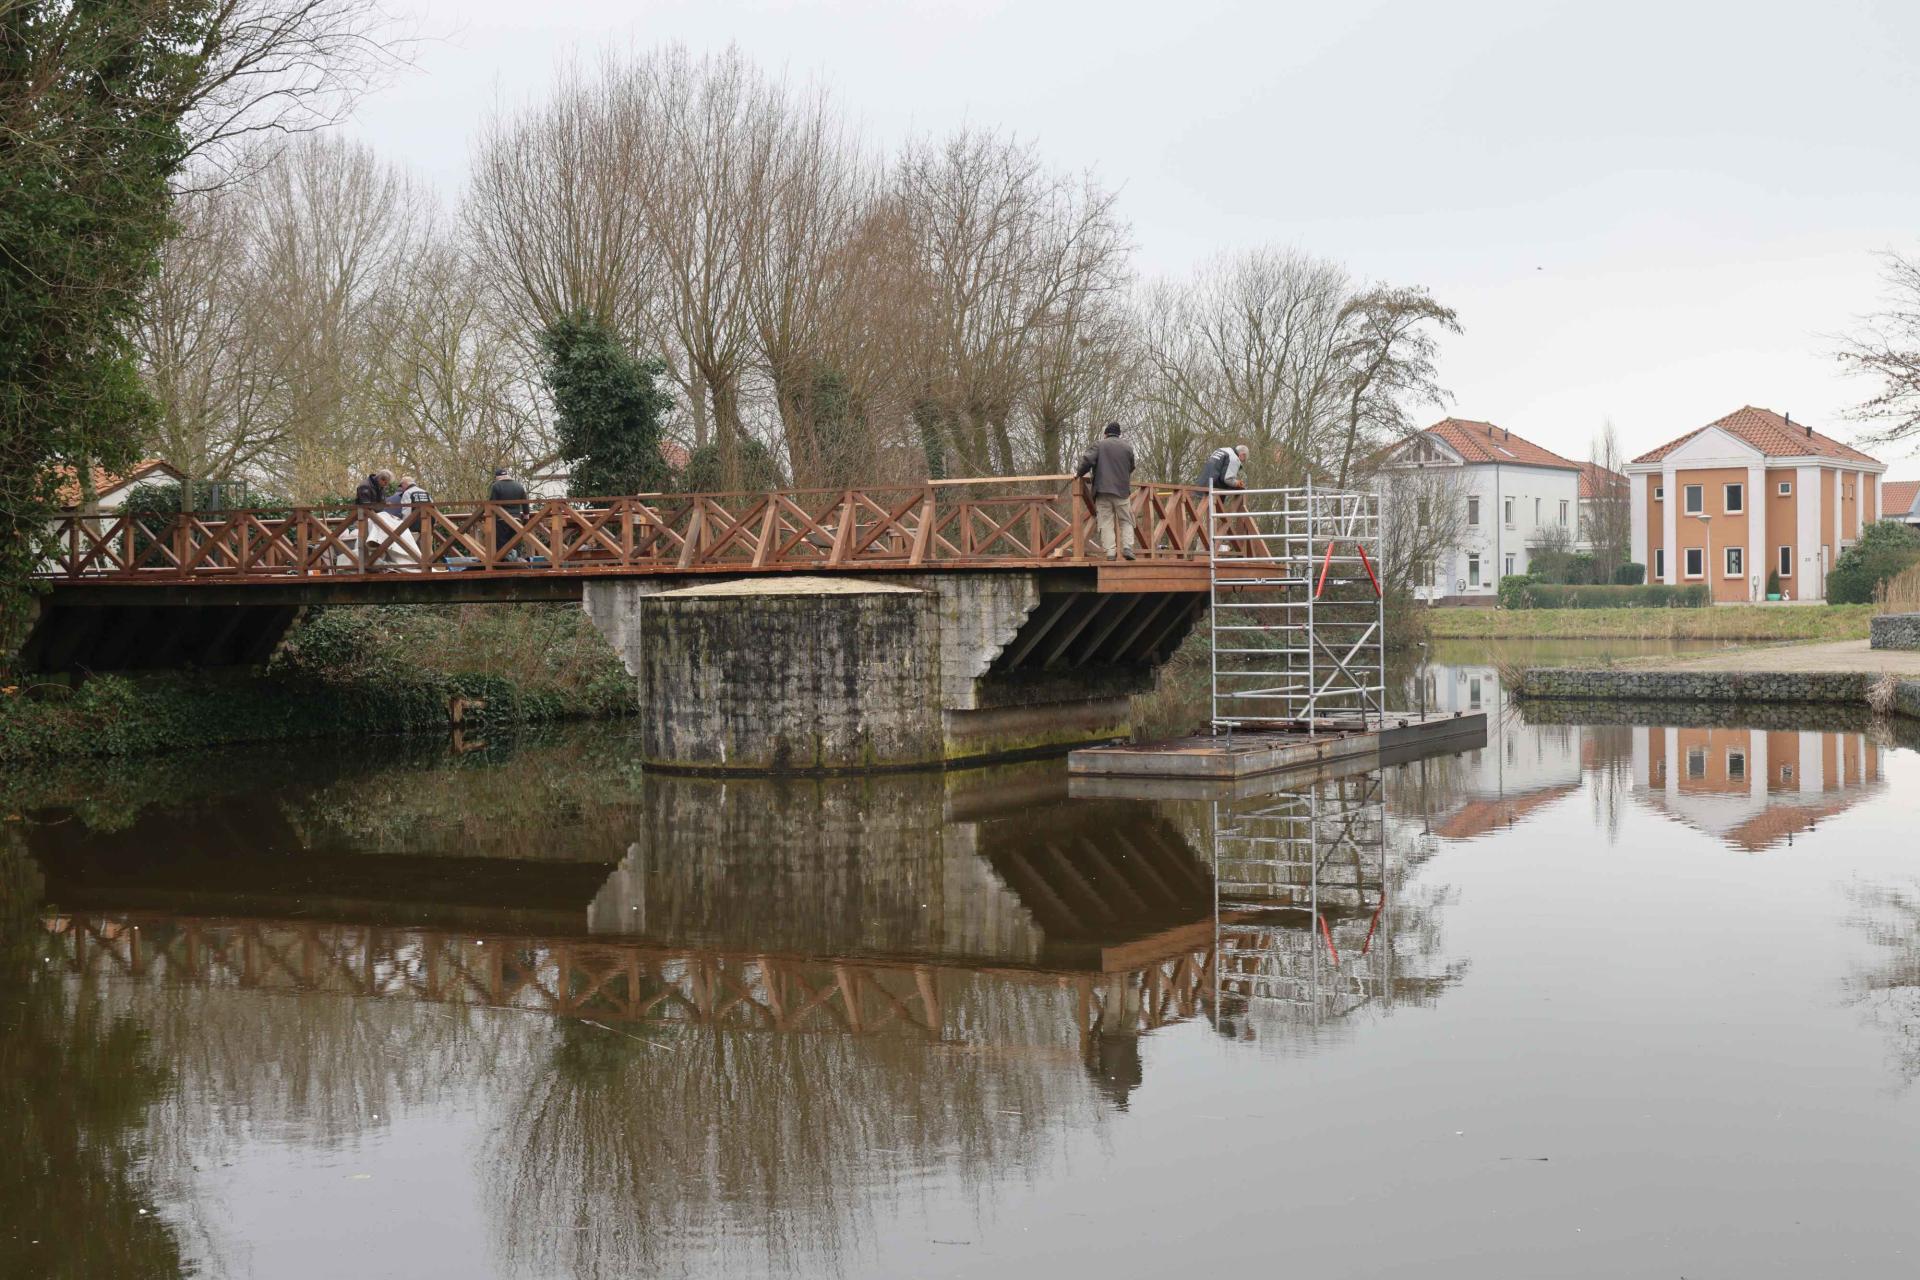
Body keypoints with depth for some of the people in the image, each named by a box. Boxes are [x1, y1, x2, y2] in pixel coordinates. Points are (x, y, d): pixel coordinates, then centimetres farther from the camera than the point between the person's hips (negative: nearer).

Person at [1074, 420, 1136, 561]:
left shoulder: (1100, 445, 3)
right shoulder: (1127, 447, 10)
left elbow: (1087, 460, -10)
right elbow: (1131, 469, 19)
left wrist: (1078, 473, 6)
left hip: (1103, 489, -1)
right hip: (1122, 490, 1)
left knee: (1106, 523, -1)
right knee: (1126, 521, 10)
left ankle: (1110, 552, -9)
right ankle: (1127, 547, -7)